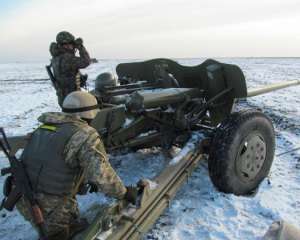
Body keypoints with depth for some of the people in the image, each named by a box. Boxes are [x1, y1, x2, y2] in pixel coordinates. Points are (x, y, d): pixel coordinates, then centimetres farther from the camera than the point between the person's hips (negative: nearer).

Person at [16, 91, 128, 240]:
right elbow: (103, 175, -24)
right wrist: (124, 193, -6)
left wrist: (85, 180, 20)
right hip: (50, 210, -7)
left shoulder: (43, 128, 6)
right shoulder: (86, 135, -16)